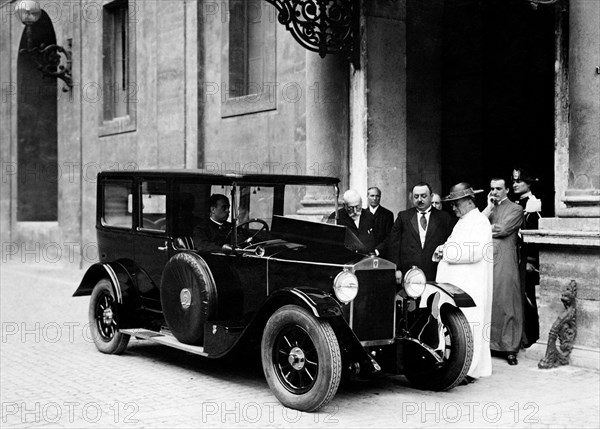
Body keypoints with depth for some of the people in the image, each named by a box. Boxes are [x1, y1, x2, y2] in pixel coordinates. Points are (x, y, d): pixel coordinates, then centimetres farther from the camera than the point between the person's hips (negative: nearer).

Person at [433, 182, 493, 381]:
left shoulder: (479, 222, -9)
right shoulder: (463, 222, 21)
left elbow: (475, 252, -21)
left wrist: (447, 252, -13)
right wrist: (443, 249, 7)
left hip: (470, 286, -9)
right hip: (456, 284, 9)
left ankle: (469, 371, -5)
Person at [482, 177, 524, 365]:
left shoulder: (515, 209, 5)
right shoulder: (487, 209, 21)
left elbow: (503, 229, -9)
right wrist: (489, 206, 3)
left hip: (504, 262, -4)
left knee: (506, 302, -6)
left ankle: (510, 348, -3)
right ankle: (486, 343, 8)